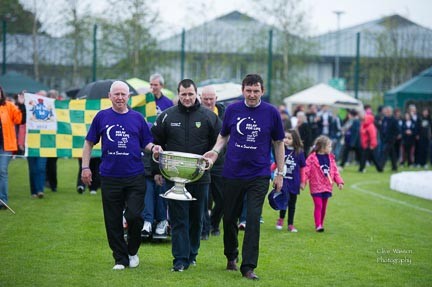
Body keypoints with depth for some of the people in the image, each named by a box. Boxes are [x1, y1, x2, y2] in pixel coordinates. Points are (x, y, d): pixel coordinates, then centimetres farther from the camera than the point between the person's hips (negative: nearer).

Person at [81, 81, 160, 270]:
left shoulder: (137, 118, 7)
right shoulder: (102, 117, 6)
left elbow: (146, 142, 12)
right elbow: (89, 143, 11)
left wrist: (153, 148, -10)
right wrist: (85, 167, 5)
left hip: (135, 177, 0)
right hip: (109, 177, 0)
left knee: (134, 216, -9)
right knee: (113, 222, 3)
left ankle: (132, 251, 16)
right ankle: (120, 258, 15)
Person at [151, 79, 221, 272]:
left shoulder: (209, 116, 2)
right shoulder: (167, 116, 3)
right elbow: (155, 142, 11)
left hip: (200, 177, 1)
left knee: (196, 218, 10)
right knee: (178, 219, -4)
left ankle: (192, 254, 24)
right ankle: (180, 259, -4)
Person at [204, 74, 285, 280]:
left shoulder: (271, 113, -2)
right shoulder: (232, 110, 1)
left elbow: (278, 143, 6)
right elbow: (224, 135, 15)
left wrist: (280, 173, 5)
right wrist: (216, 150, -6)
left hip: (259, 176, -2)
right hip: (232, 174, 2)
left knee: (253, 219, -10)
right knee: (229, 217, 11)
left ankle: (248, 267, -6)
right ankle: (231, 256, 34)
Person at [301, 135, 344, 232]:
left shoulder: (330, 158, 8)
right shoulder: (312, 158, -10)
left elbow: (335, 171, 11)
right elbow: (306, 170, -12)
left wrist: (339, 181, 3)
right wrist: (303, 182, -16)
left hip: (327, 187, 6)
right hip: (316, 187, -6)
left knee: (324, 206, 12)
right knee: (318, 205, -13)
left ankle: (321, 224, 22)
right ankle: (318, 225, -15)